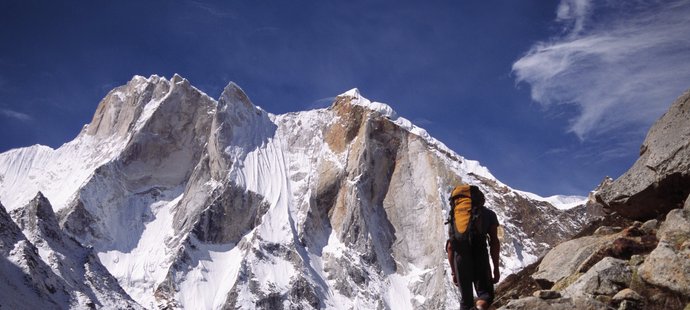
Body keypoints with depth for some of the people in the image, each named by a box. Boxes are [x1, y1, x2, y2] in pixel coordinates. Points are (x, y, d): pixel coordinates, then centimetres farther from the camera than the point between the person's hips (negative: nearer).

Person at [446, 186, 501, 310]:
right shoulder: (489, 214, 22)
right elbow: (494, 242, 10)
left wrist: (454, 272, 26)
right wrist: (496, 268, 11)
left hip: (460, 251, 2)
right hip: (479, 250, -2)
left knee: (465, 298, 13)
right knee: (485, 293, 2)